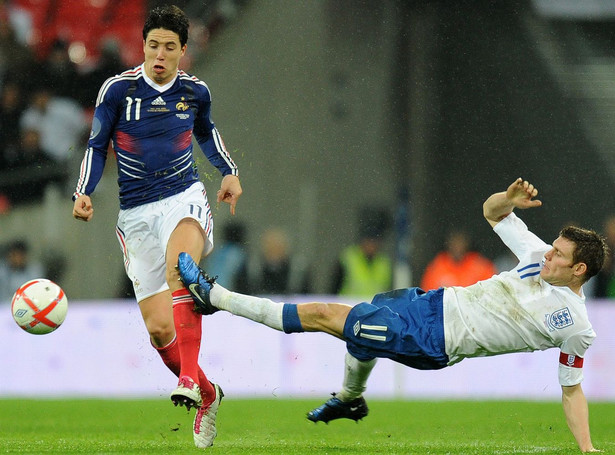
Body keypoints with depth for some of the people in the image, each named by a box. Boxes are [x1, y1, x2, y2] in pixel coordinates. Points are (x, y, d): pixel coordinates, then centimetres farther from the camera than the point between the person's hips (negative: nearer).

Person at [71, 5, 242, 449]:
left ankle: (189, 378, -45)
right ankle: (206, 393, 23)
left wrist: (229, 171, 13)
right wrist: (83, 193, -8)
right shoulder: (118, 89, -4)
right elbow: (97, 146, 5)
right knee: (159, 328, -4)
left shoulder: (195, 91, 3)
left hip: (185, 199, -1)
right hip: (137, 213, 1)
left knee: (179, 267, -36)